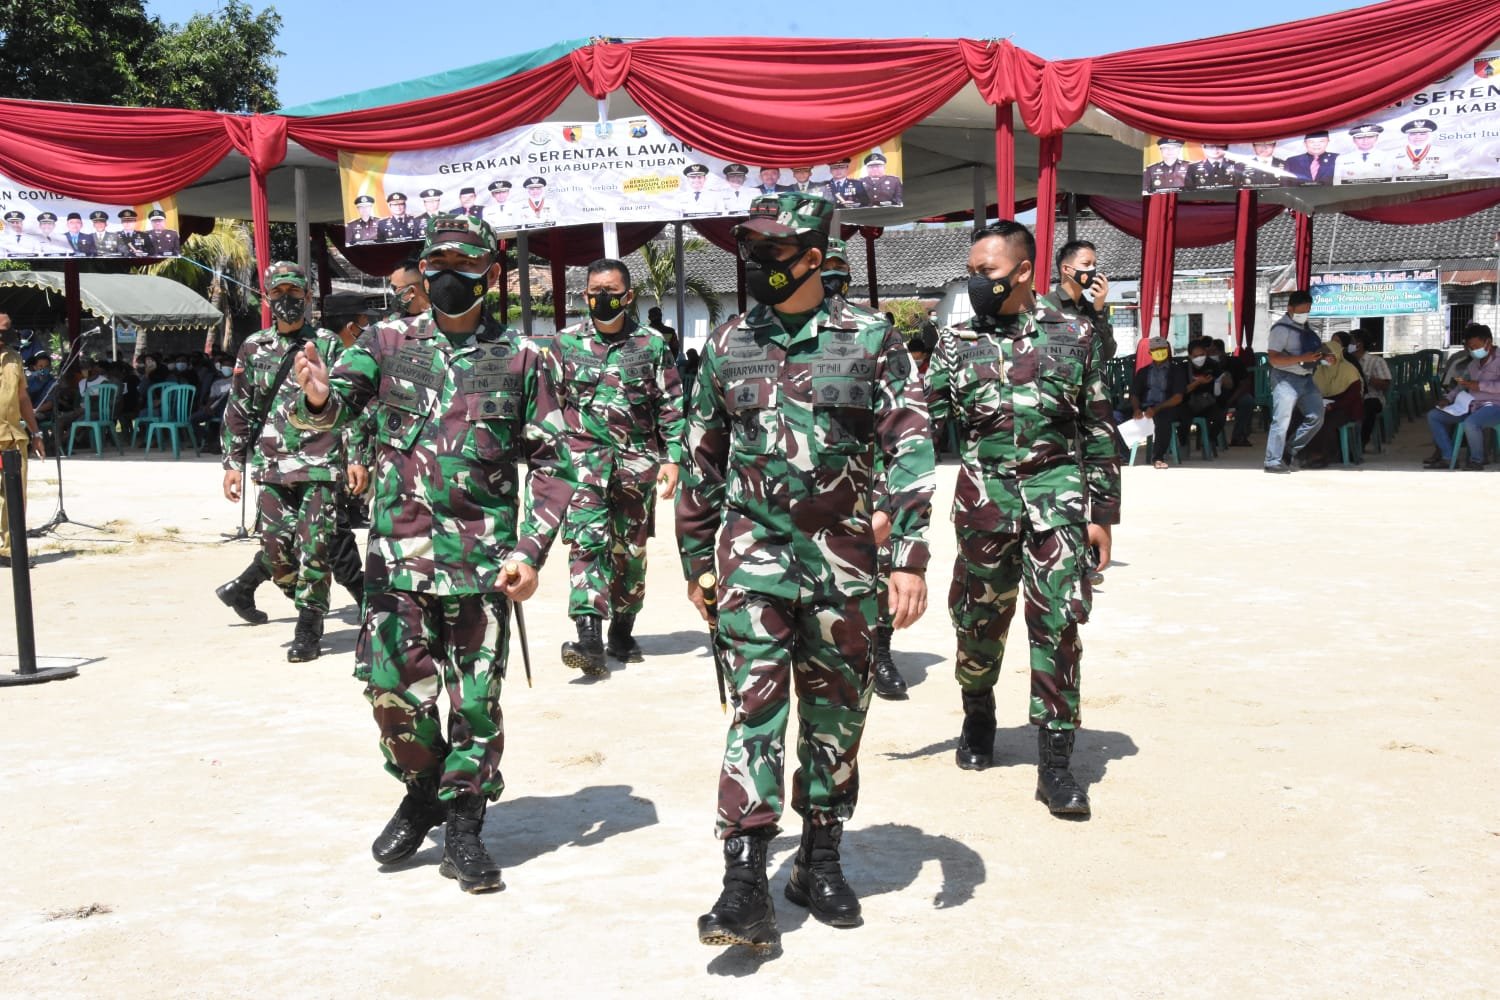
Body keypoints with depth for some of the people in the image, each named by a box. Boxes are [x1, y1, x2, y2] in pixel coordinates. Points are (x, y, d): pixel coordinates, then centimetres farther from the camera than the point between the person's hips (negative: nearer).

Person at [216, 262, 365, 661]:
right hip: (271, 464, 2)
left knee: (313, 547, -4)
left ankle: (308, 629, 5)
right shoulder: (254, 348, 10)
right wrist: (233, 463, 8)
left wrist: (356, 458, -3)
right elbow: (239, 411, 12)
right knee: (277, 543, -2)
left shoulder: (328, 345, 4)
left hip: (320, 464, -1)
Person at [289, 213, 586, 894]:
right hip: (397, 558, 1)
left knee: (477, 703, 4)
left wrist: (531, 551, -6)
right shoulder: (388, 343, 5)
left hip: (484, 563, -1)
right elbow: (333, 407, -8)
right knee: (394, 693, 2)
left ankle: (464, 825, 21)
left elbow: (555, 461, 3)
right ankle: (424, 793, 30)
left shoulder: (521, 359, 2)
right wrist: (316, 398, -34)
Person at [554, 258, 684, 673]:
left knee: (631, 550, 9)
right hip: (584, 457, -1)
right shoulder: (567, 343, 6)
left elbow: (672, 406, 6)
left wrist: (671, 458, -2)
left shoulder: (652, 344, 4)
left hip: (637, 460, 1)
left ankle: (622, 633, 25)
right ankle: (589, 637, -22)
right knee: (587, 541, -16)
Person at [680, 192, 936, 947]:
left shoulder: (871, 340, -2)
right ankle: (745, 885, -10)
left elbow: (910, 450, -7)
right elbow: (701, 460, 14)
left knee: (836, 712, 10)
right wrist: (696, 559, 15)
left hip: (842, 551, 0)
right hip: (755, 544, 1)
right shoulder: (727, 345, 6)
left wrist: (910, 557, -15)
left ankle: (820, 863, 26)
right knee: (756, 703, -9)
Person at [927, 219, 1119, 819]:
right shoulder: (958, 343, 5)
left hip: (1058, 499, -1)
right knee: (979, 621, 11)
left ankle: (1055, 762, 3)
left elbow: (1099, 430, 7)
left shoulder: (1073, 337, 4)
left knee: (1058, 626, -4)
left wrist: (1102, 511, 4)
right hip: (984, 498, 1)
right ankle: (978, 721, 37)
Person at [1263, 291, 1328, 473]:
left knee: (1316, 416, 6)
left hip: (1306, 379, 8)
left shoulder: (1305, 328, 16)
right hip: (1286, 379, -8)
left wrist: (1321, 355, 10)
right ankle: (1273, 462, -3)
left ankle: (1290, 453, 16)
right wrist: (1303, 358, -25)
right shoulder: (1281, 328, -11)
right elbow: (1273, 359, -20)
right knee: (1281, 421, -8)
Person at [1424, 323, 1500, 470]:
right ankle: (1448, 457, -4)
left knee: (1470, 423, -39)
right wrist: (1448, 399, 10)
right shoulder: (1473, 364, 18)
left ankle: (1476, 461, -15)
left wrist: (1479, 385, -25)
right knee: (1433, 415, 2)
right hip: (1471, 406, 9)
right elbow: (1462, 385, 27)